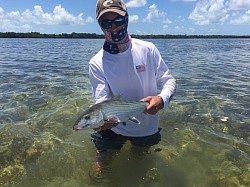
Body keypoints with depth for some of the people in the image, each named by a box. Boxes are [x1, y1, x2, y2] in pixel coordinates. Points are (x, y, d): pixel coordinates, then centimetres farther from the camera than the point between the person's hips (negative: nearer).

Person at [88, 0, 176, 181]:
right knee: (104, 160, 17)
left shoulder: (148, 49, -14)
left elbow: (169, 80, -9)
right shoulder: (97, 63, -16)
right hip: (114, 128, -1)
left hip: (148, 127, 2)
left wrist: (162, 99, -31)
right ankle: (102, 166, 49)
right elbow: (102, 101, -22)